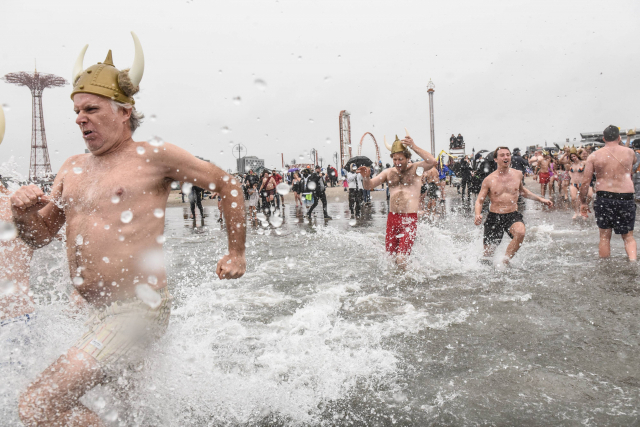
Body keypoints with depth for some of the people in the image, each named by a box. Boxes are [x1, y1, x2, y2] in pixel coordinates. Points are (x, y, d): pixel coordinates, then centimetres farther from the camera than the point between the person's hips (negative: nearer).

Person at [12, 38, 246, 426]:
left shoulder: (154, 156, -7)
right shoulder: (72, 168, 11)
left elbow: (226, 183, 0)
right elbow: (40, 236, 15)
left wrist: (237, 254, 2)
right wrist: (23, 212, -8)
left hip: (139, 310, -8)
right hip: (98, 314, 8)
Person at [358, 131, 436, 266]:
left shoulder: (415, 169, 1)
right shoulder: (388, 172, 11)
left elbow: (432, 161, -18)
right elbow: (368, 186, 8)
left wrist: (414, 146, -21)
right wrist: (365, 177, -14)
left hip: (410, 219, -4)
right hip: (392, 218, 4)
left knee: (401, 259, -12)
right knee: (390, 256, 9)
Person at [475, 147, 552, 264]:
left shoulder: (517, 174, 5)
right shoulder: (489, 180, -4)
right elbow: (479, 200, 0)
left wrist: (540, 199, 22)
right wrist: (478, 215, -20)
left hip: (513, 215, 1)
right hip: (494, 217, -1)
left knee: (520, 233, -33)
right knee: (488, 253, 1)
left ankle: (505, 262, -19)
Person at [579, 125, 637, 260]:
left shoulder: (594, 156, -1)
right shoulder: (630, 152, 2)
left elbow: (585, 181, -4)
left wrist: (583, 202, 5)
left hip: (603, 198, 0)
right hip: (626, 198, 0)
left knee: (604, 236, 12)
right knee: (628, 236, 12)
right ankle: (633, 260, -9)